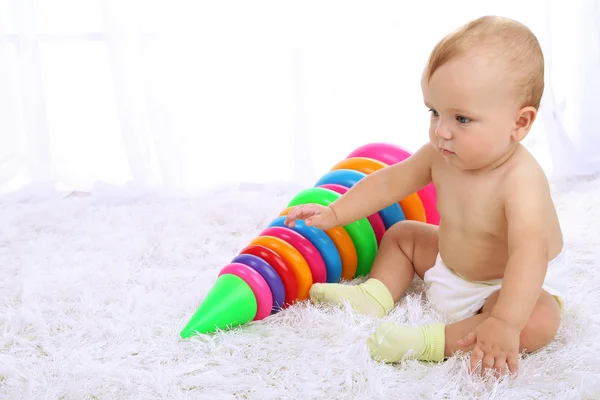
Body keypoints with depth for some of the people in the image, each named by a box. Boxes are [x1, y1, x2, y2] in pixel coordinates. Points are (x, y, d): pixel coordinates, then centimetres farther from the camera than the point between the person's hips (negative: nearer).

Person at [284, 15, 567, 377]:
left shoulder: (521, 180, -38)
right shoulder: (441, 155, -13)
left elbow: (529, 253, -51)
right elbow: (391, 181, 2)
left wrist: (505, 324, -64)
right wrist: (334, 214, 1)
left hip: (519, 284, -7)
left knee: (538, 323, -38)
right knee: (401, 234, 17)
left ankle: (429, 343, -39)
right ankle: (374, 297, 2)